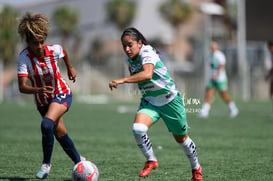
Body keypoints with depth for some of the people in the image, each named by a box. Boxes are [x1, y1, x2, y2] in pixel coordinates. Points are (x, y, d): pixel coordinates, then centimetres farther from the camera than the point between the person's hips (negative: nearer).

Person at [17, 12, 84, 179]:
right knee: (60, 134, 11)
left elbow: (64, 52, 9)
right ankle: (79, 162, 33)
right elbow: (22, 87, -29)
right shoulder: (24, 57, -23)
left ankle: (46, 163, -13)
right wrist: (38, 90, -47)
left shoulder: (54, 50, -19)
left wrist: (70, 68, 21)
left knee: (47, 124, -28)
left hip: (62, 94, -2)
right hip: (42, 101, 2)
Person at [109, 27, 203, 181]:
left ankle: (196, 168, 37)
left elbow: (147, 74, -47)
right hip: (150, 102, 5)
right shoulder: (130, 58, -4)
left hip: (170, 100, -5)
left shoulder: (147, 53, -27)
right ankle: (151, 161, 0)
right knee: (138, 129, -23)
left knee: (181, 138, 11)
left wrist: (122, 80, -54)